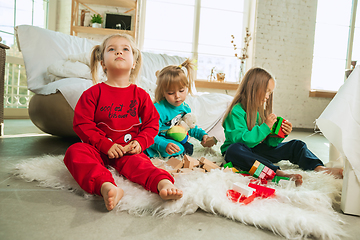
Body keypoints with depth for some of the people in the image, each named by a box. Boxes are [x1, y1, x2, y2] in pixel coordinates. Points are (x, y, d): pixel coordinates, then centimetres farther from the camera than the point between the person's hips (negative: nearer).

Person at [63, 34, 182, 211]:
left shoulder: (140, 95, 6)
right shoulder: (93, 93, 2)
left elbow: (152, 124, 11)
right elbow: (82, 124, -3)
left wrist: (140, 142, -10)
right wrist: (106, 145, -15)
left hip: (128, 150, 0)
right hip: (99, 149, 1)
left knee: (137, 162, -32)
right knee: (75, 151, -29)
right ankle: (106, 186, -52)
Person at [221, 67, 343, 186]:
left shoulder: (260, 112, 10)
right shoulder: (236, 111, -15)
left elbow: (268, 143, 10)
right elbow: (240, 139, -28)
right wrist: (265, 127, -24)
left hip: (258, 152, 8)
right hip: (240, 154, -7)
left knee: (296, 145, 2)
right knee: (234, 150, -43)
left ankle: (320, 168, -22)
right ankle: (279, 173, -48)